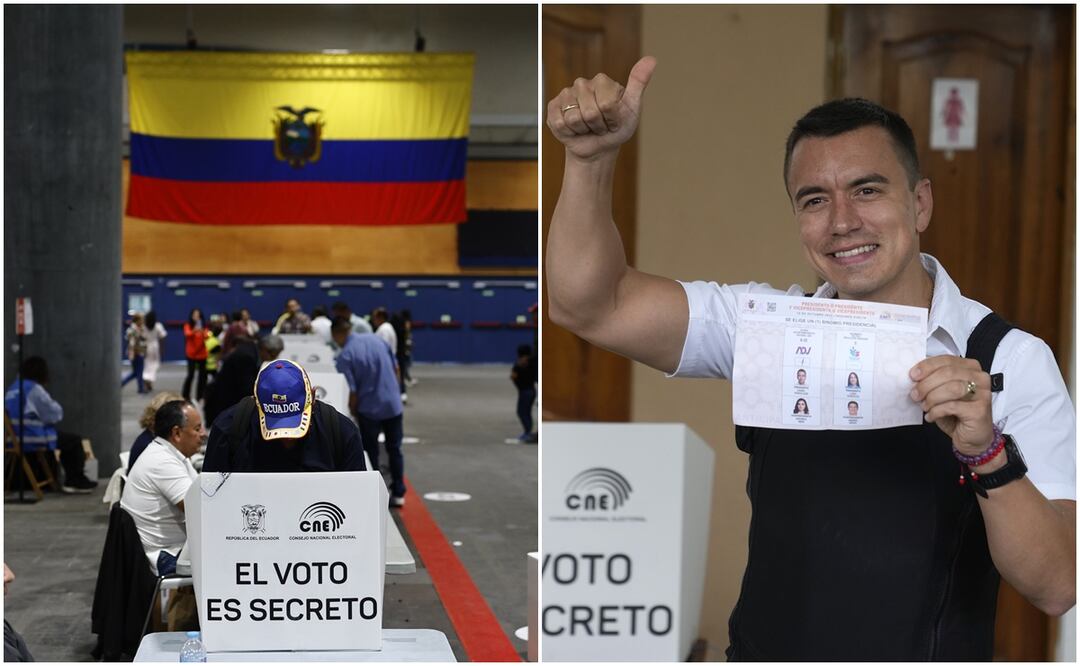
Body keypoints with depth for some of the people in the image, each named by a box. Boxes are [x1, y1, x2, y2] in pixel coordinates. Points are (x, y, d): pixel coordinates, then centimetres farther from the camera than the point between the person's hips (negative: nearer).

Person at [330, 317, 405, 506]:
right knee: (394, 449, 15)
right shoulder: (375, 339, 2)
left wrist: (352, 413, 1)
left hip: (369, 409, -4)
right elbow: (395, 369, 9)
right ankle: (398, 494, 19)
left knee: (370, 453, 10)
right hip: (393, 404, 5)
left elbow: (352, 391, -14)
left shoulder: (345, 355, -14)